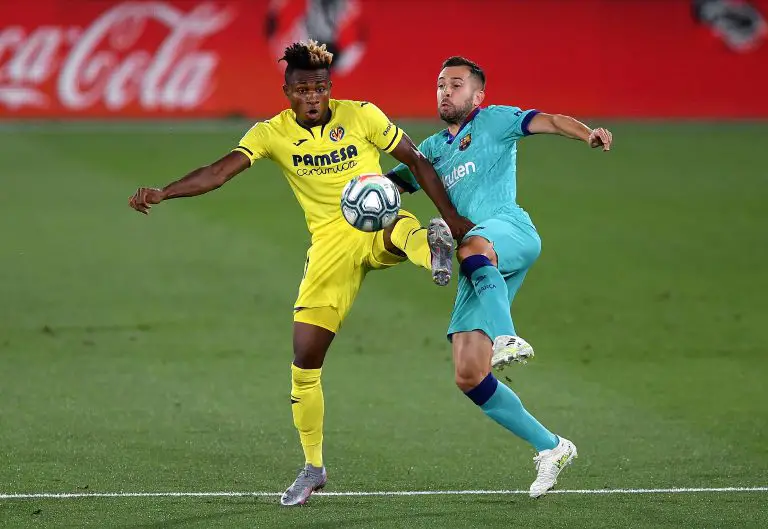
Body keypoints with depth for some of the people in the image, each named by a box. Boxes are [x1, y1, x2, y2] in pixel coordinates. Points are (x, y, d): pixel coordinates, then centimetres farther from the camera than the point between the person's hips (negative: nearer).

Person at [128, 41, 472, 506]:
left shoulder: (362, 116, -4)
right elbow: (219, 172, -13)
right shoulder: (272, 133, -2)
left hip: (379, 224, -1)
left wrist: (452, 217, -2)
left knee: (402, 231, -41)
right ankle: (313, 468, 12)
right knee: (305, 358, -1)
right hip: (331, 242, 1)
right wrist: (163, 193, -29)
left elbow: (417, 161, 3)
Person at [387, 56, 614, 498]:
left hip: (510, 231, -6)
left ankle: (507, 338, -58)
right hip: (478, 269, 6)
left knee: (472, 247, -44)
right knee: (469, 378, -4)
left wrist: (587, 133, -23)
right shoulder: (434, 149, 29)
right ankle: (551, 448, 7)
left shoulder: (494, 121, 12)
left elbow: (548, 122, -2)